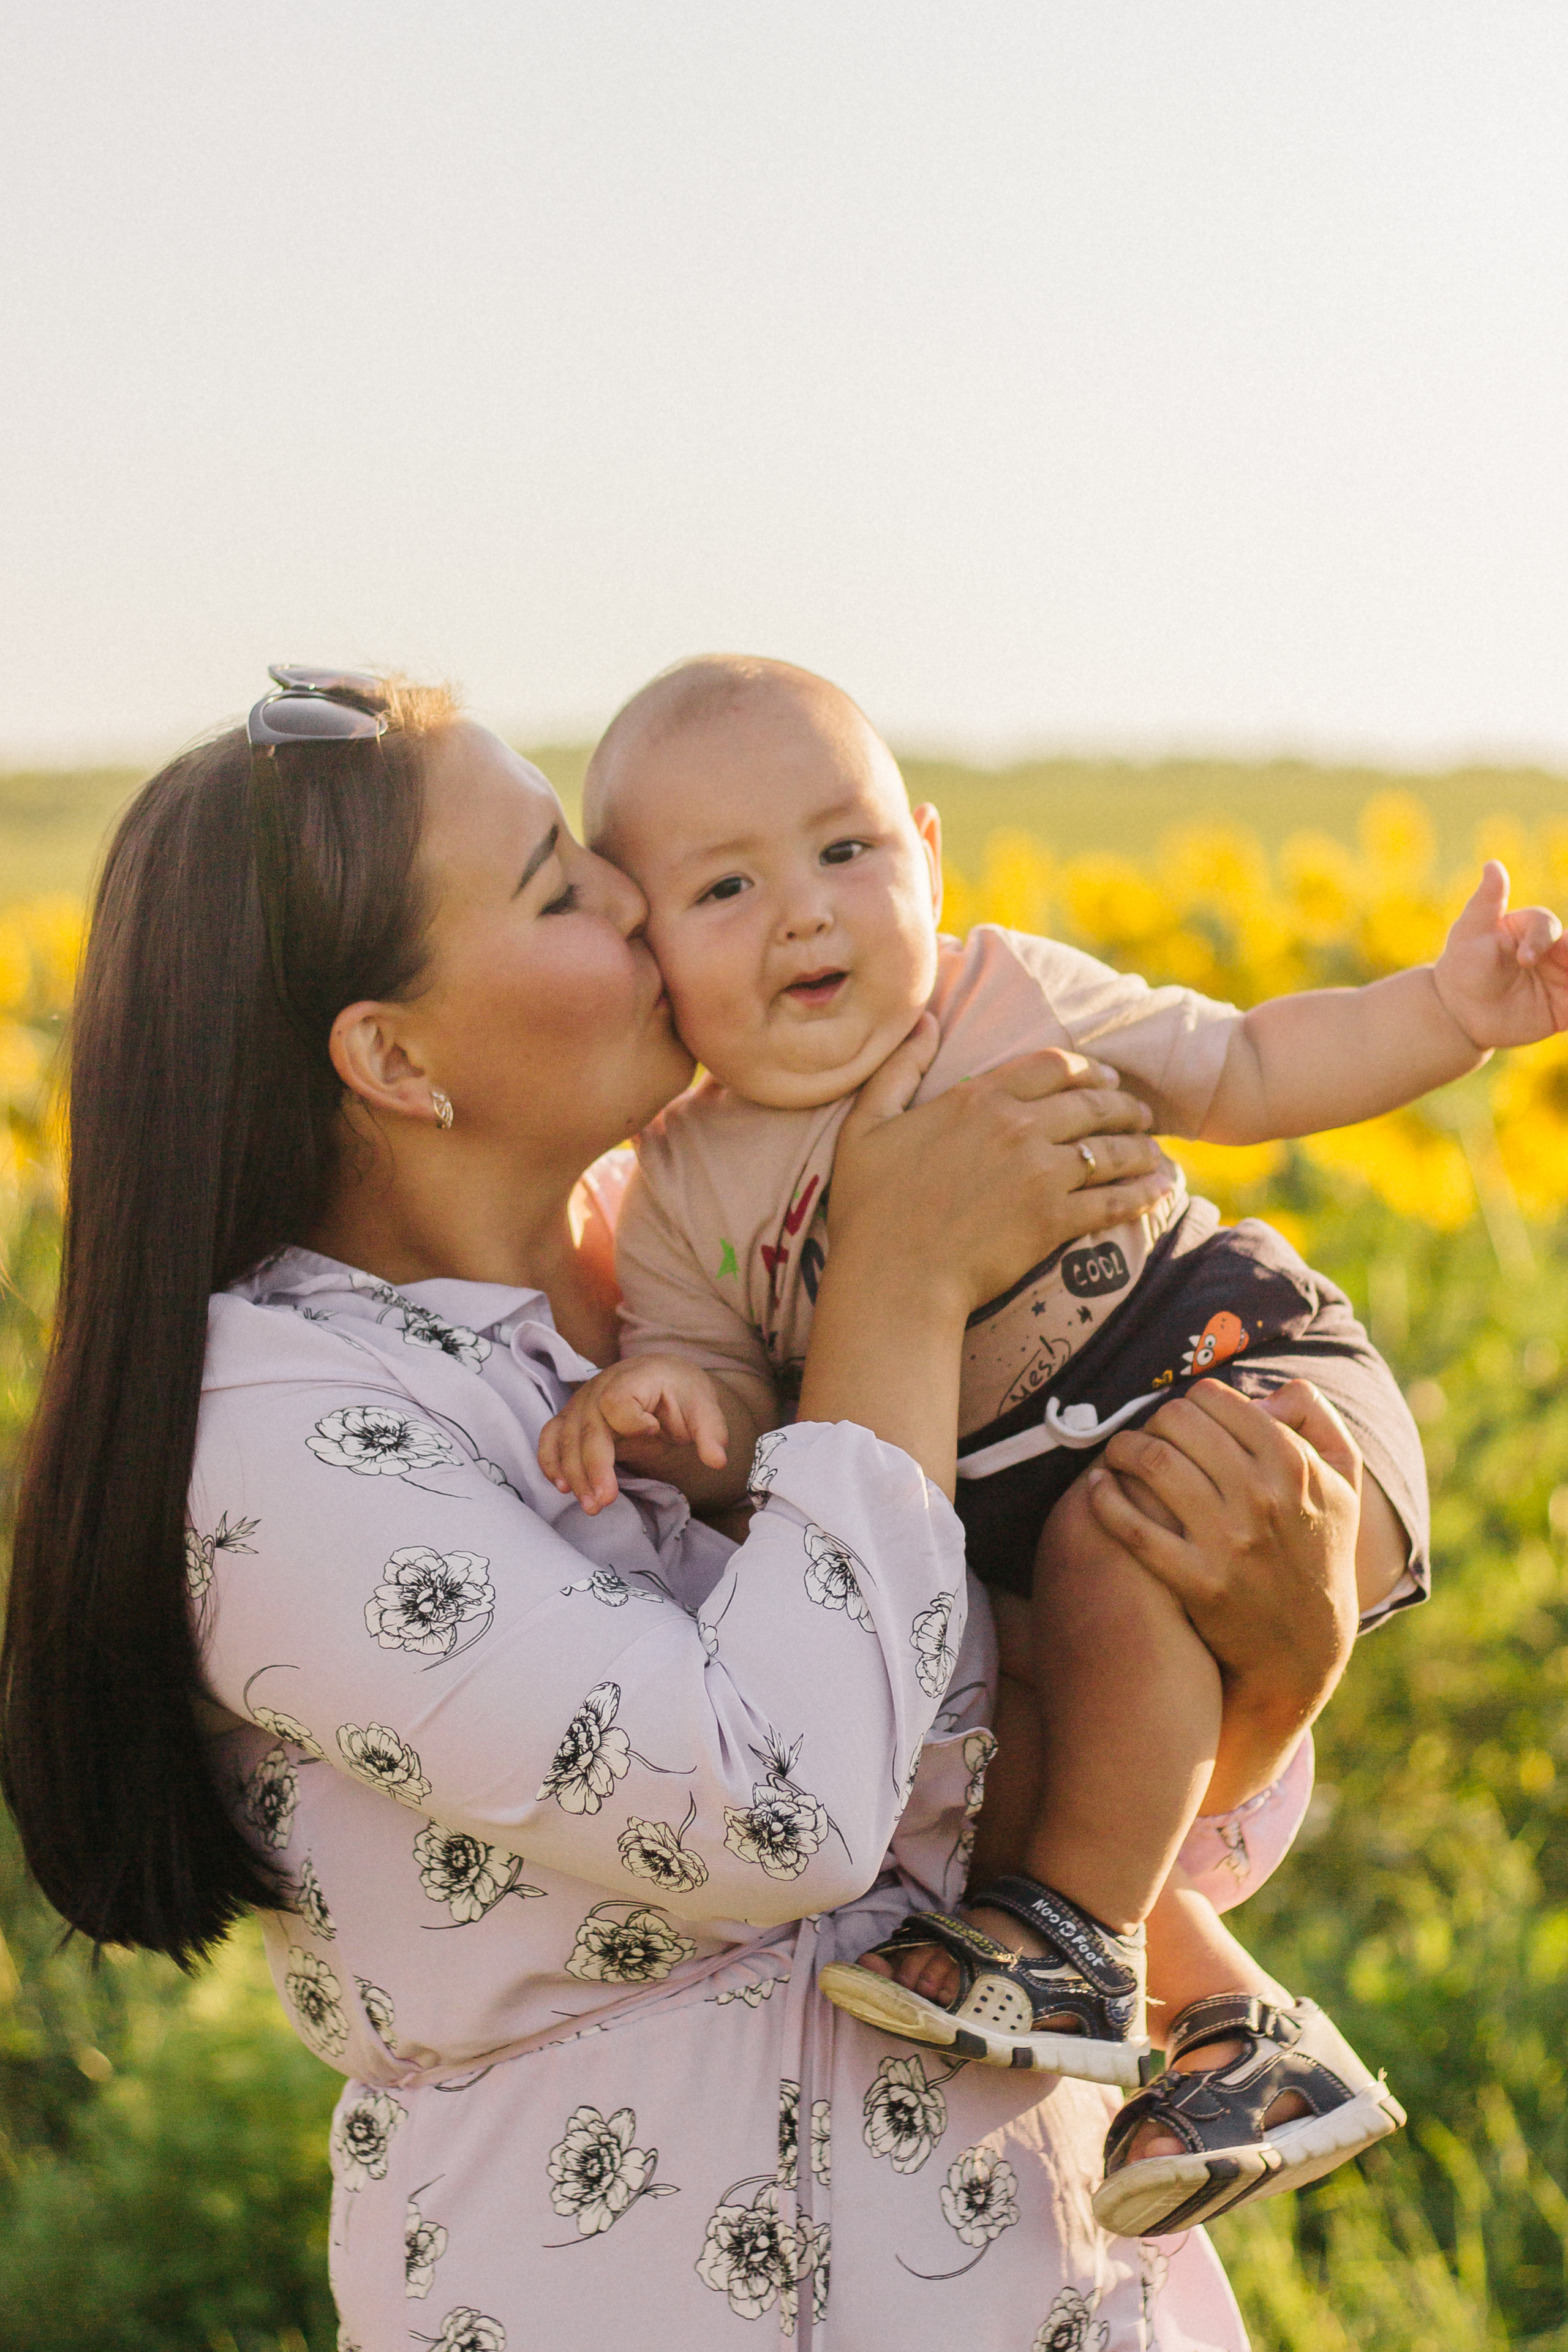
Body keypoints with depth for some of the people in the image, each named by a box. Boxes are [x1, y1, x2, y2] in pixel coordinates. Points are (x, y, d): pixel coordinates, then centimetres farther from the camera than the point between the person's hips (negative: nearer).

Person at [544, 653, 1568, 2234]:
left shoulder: (1015, 1003, -3)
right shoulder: (684, 1198, 1)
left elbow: (1244, 1075, 7)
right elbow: (739, 1438, -4)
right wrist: (660, 1402, -27)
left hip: (1251, 1386, -6)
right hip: (1006, 1543, 6)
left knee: (1117, 1533, -34)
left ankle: (1077, 1939, -19)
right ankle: (1243, 2034, 15)